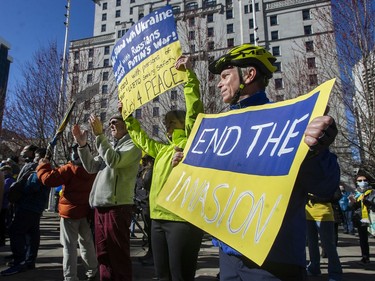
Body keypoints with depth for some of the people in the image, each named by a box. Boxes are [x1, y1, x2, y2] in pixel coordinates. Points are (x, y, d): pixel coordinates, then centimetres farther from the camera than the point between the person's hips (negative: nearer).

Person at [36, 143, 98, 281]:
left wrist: (43, 165, -3)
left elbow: (48, 179, -19)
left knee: (69, 246, 1)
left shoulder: (70, 169, -15)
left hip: (70, 212, -5)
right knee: (87, 243, 19)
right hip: (87, 211, 6)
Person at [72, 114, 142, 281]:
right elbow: (91, 167, 18)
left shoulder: (132, 144, -2)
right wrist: (82, 144, 6)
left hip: (117, 206, -8)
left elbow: (114, 161, -19)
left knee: (118, 254, -1)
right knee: (103, 253, 15)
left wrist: (99, 135, -16)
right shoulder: (111, 146, 22)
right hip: (100, 206, 8)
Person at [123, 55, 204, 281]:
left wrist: (189, 74, -19)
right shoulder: (163, 150, 21)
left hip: (182, 219, -8)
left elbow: (195, 110, -15)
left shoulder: (191, 144, -2)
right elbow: (141, 138, 35)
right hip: (159, 218, 8)